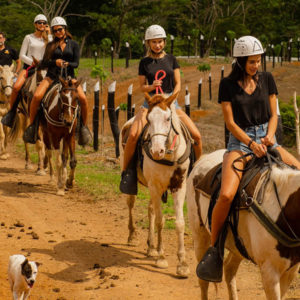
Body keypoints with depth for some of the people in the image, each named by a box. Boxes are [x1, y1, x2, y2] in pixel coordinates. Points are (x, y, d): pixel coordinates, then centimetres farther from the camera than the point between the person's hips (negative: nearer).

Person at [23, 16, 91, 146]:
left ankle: (83, 126, -4)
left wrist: (67, 64, -20)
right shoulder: (51, 45, 12)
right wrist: (55, 62, -14)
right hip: (52, 76, 1)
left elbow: (76, 63, 2)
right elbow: (44, 63, 6)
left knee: (83, 98, -25)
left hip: (69, 76, -1)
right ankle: (32, 125, -8)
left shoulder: (73, 44, 9)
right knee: (37, 96, -25)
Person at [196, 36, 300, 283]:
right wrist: (251, 144, -16)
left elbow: (273, 114, 11)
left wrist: (270, 136, -9)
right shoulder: (228, 84, 0)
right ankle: (213, 250, -12)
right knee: (227, 194, -27)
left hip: (267, 139, 4)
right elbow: (230, 122, -4)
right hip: (240, 141, -4)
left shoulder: (267, 79, 9)